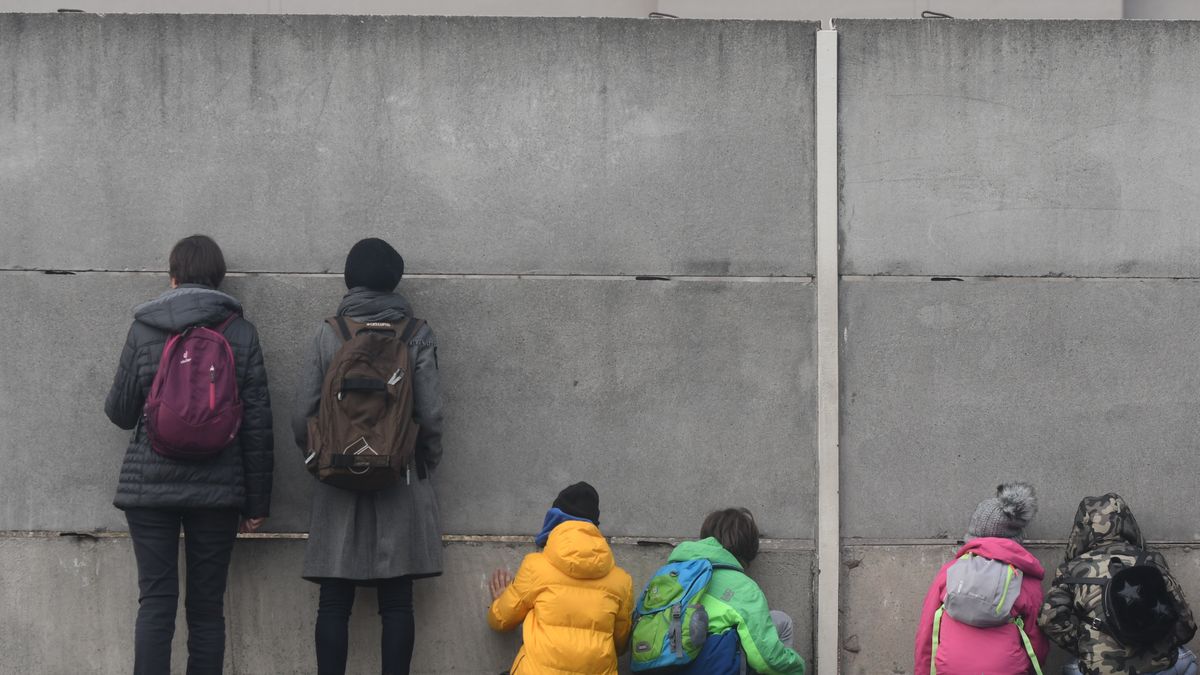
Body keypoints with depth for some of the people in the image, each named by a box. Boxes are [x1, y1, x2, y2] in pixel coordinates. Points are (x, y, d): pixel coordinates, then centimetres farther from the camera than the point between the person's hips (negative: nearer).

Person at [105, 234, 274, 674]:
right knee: (207, 606, 6)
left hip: (150, 486, 0)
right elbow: (257, 424, 1)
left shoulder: (144, 329, 0)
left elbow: (120, 412, 5)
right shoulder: (241, 333, 2)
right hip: (218, 490, 1)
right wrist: (257, 502, 7)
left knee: (155, 603, 1)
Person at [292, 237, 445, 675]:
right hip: (401, 481, 0)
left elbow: (302, 415, -2)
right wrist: (426, 466, 10)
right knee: (396, 602, 1)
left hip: (339, 480, 0)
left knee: (334, 601, 3)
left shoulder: (328, 334, 0)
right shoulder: (416, 336, -1)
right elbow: (431, 414, -6)